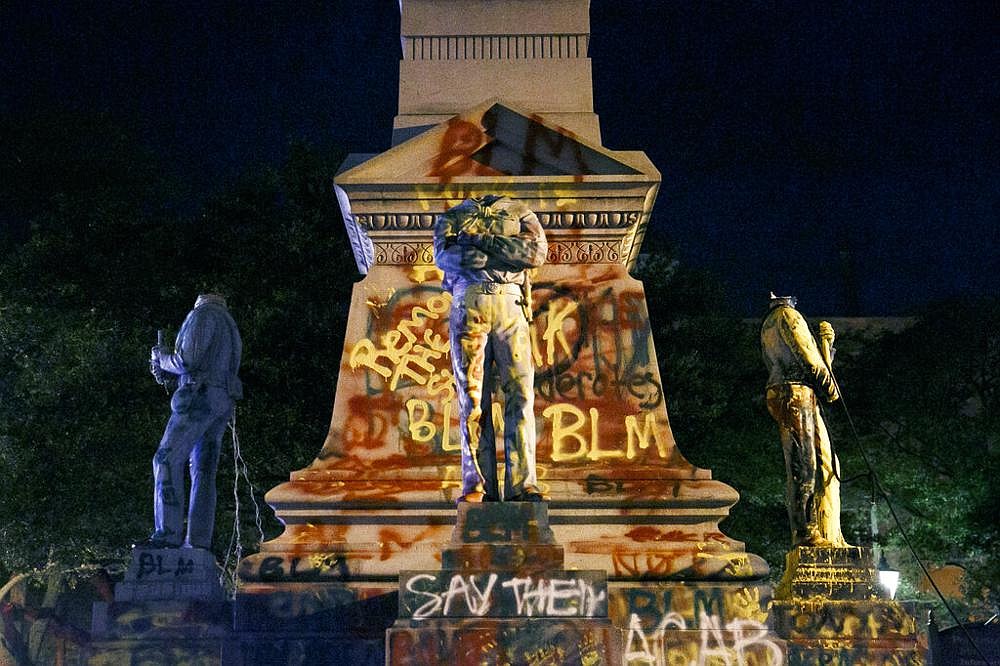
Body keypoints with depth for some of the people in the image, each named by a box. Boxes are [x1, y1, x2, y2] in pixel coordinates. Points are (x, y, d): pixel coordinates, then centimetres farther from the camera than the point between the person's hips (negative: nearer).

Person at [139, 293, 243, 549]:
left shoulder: (203, 313, 0)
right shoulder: (231, 329, 28)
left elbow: (188, 360, -13)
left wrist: (162, 358, 7)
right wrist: (168, 373, 19)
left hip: (199, 399, -9)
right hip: (222, 404, 9)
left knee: (167, 461, -14)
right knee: (203, 472, 5)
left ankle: (167, 534, -23)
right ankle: (199, 541, 0)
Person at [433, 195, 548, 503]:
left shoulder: (520, 213, 23)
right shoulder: (453, 216, 22)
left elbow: (536, 252, 1)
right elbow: (444, 255, 0)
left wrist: (484, 241, -4)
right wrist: (507, 253, -6)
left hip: (510, 306, 0)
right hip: (467, 302, 0)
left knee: (520, 393, -8)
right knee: (472, 397, -4)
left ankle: (522, 485, -10)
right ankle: (478, 486, -4)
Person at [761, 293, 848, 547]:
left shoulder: (767, 326, 28)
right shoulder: (787, 315, -2)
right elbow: (806, 356, -10)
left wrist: (827, 341, 20)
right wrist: (829, 385, 1)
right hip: (795, 395, -10)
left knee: (826, 466, 8)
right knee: (803, 468, -12)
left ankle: (829, 535, 6)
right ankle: (805, 533, -13)